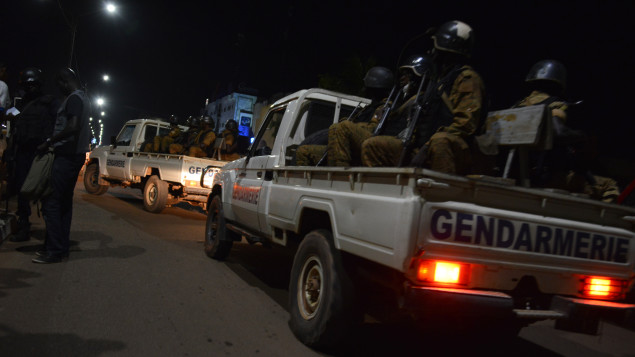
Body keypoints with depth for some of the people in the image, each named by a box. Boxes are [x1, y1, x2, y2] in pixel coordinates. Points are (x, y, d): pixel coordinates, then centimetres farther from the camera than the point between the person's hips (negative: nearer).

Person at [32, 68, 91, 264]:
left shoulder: (74, 98, -13)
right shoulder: (83, 98, 19)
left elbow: (73, 127, -26)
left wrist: (49, 143, -18)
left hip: (67, 156, -10)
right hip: (75, 155, 10)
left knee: (51, 202, -9)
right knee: (64, 202, 12)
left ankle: (54, 251, -8)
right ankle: (62, 247, 17)